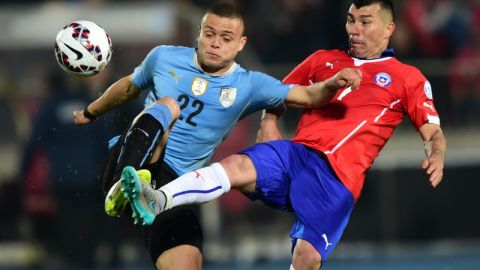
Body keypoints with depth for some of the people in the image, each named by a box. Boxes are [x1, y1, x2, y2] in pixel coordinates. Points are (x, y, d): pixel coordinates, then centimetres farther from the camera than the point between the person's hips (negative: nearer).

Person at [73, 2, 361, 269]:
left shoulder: (248, 85, 2)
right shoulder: (164, 57, 5)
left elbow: (307, 96, -8)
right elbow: (129, 87, 24)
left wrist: (332, 84, -30)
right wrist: (91, 113, 37)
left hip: (171, 185, 1)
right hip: (130, 161, -1)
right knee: (167, 105, -30)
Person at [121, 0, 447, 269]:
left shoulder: (409, 78, 13)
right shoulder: (323, 60, 22)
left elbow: (433, 133, 9)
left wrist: (436, 155, -14)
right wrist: (268, 125, 8)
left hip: (339, 176, -3)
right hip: (298, 153, 3)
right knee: (237, 166, -28)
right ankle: (157, 202, -47)